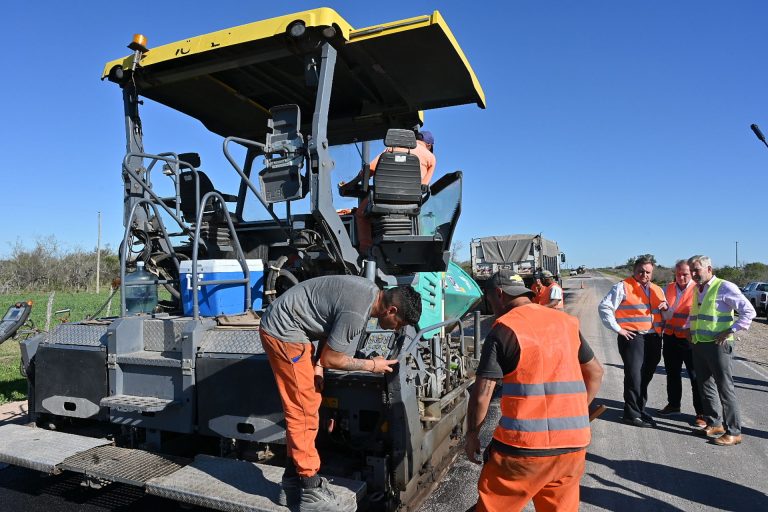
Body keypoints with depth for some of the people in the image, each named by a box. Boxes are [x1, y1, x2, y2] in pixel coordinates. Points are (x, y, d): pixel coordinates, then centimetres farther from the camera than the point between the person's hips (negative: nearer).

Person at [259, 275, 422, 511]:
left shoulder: (372, 291, 1)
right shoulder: (357, 312, -28)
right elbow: (330, 358, -17)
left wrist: (317, 366, 3)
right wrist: (371, 365, -7)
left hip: (289, 328, 10)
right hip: (282, 331, -10)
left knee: (307, 405, 13)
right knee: (303, 410, -5)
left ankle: (293, 483, 23)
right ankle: (310, 492, 6)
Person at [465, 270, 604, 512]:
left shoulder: (504, 329, -9)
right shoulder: (567, 322, 9)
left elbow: (482, 393, -11)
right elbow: (595, 372, 18)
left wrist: (472, 435, 2)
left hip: (524, 446, -6)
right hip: (573, 443, 6)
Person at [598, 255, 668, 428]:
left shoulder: (657, 290, 18)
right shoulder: (623, 287, -4)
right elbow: (604, 307, -10)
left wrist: (666, 307, 4)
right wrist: (618, 329, -12)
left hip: (654, 338, 7)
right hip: (632, 336, -7)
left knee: (646, 375, 14)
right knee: (634, 375, -8)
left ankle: (639, 409, 28)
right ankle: (632, 414, 0)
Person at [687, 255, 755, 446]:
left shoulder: (724, 287, -10)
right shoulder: (696, 290, 13)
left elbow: (749, 311, -13)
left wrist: (730, 331, -17)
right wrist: (690, 330, 16)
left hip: (717, 345, -8)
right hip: (698, 345, 8)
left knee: (725, 388, -2)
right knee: (705, 386, 14)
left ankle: (733, 432, 7)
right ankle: (714, 424, 27)